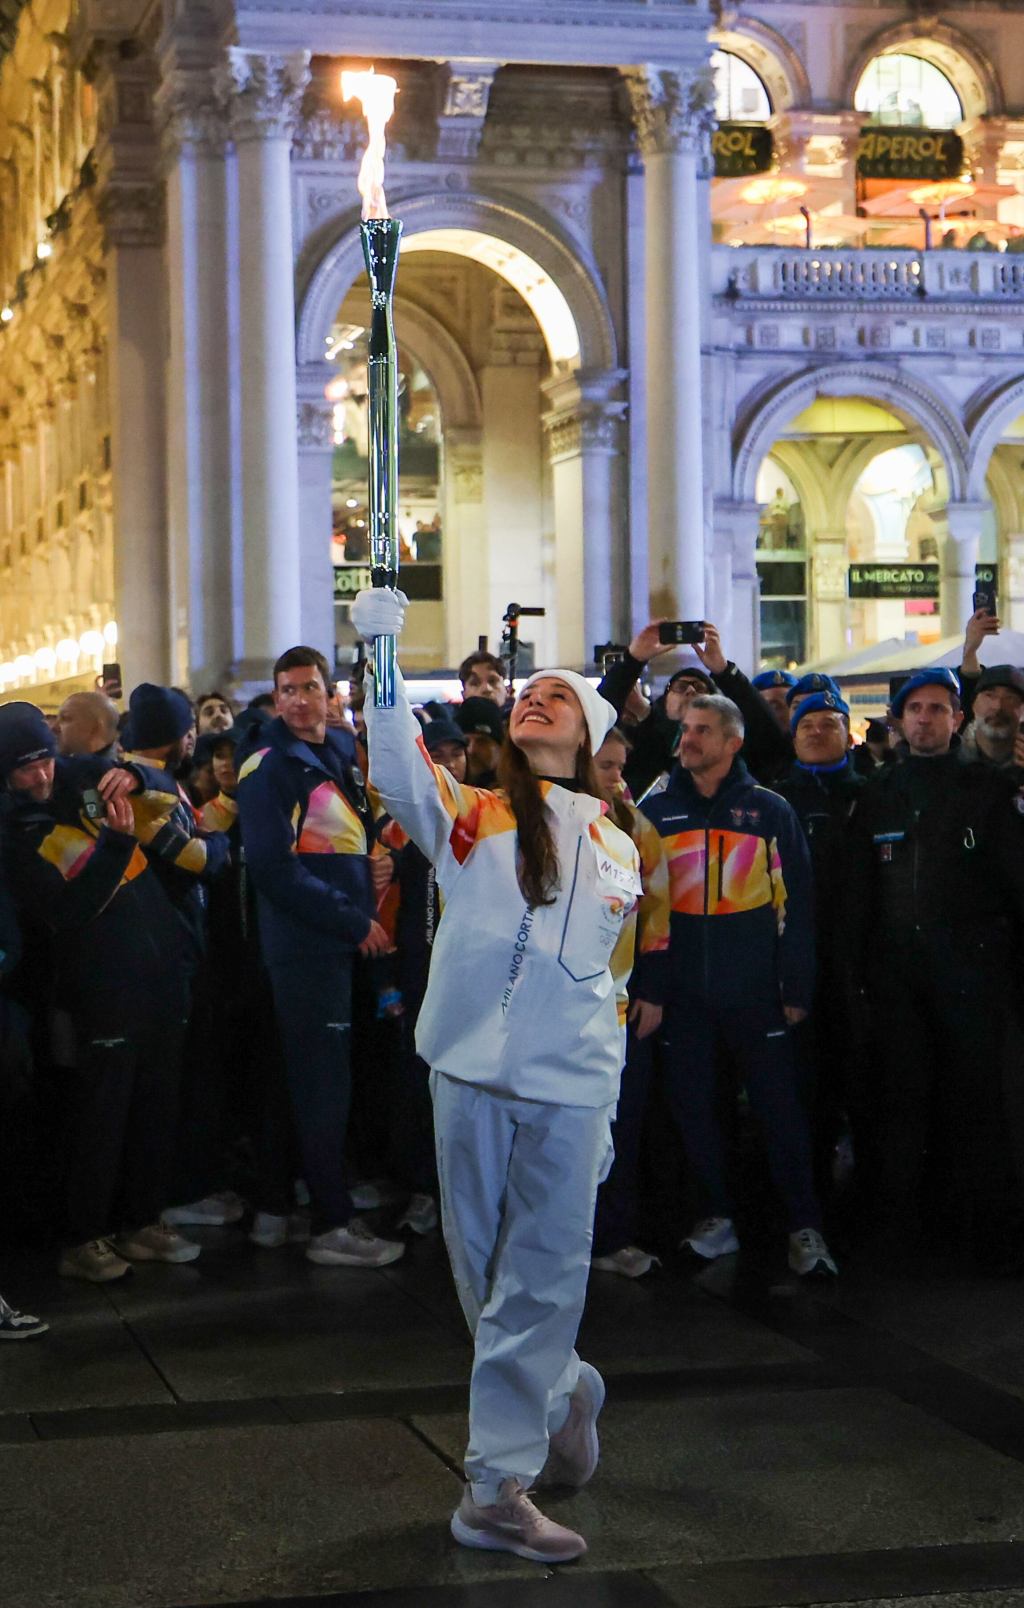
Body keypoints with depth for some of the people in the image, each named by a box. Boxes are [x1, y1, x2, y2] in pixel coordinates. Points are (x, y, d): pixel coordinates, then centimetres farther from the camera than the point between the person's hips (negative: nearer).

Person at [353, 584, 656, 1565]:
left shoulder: (617, 849, 12)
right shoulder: (471, 816, 4)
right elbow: (400, 775, -18)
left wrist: (610, 1112, 15)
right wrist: (382, 654, -30)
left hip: (569, 1088, 1)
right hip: (471, 1074, -1)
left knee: (542, 1280, -2)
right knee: (481, 1273, 7)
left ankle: (497, 1487, 6)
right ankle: (565, 1393, 31)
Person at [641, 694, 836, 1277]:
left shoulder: (770, 810, 1)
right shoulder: (656, 811, 6)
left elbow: (795, 902, 1)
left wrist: (797, 987, -3)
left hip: (754, 990, -2)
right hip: (682, 991, 2)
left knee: (779, 1106, 0)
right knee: (694, 1106, 7)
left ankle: (805, 1228, 8)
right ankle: (719, 1218, 20)